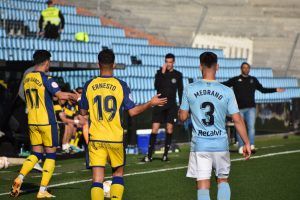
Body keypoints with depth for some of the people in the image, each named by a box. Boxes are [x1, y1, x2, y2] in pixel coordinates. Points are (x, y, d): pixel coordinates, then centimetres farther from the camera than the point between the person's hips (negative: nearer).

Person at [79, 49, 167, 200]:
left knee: (97, 178, -1)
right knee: (118, 173, 19)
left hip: (96, 138, 0)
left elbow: (83, 112, 7)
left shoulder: (89, 85, -1)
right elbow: (132, 111, -4)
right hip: (115, 138, 0)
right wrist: (151, 103, 9)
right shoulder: (121, 86, -5)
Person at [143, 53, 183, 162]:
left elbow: (180, 91, 7)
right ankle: (149, 155, -6)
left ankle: (165, 155, 7)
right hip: (159, 104, -1)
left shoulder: (178, 75, 4)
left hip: (171, 105, 1)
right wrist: (162, 73, -19)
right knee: (154, 129, -6)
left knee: (169, 129, -1)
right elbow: (156, 86, -13)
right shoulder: (159, 72, 2)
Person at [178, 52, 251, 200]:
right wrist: (246, 143, 5)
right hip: (220, 144, 1)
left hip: (199, 145, 0)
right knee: (223, 180, 19)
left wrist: (180, 111, 26)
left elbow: (182, 117, 3)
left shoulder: (189, 90, -5)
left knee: (203, 186, 0)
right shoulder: (226, 92, -5)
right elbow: (237, 120, -3)